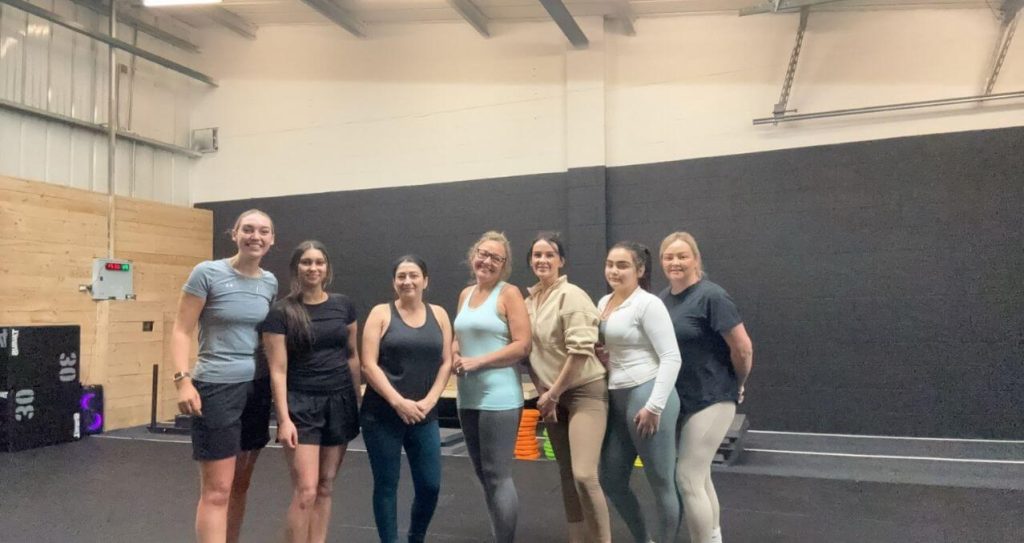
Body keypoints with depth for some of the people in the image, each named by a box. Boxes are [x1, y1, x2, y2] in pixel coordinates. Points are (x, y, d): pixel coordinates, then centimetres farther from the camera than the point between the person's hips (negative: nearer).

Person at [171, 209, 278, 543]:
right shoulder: (207, 273, -8)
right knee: (216, 491, -4)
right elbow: (181, 331, -8)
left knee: (240, 485, 14)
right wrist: (182, 380, -19)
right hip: (216, 388, -5)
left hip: (258, 388, 6)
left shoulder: (270, 282, 8)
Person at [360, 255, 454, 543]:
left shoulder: (439, 315, 8)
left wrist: (429, 401, -7)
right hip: (382, 416, -2)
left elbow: (446, 363, 6)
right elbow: (369, 366, -7)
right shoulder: (381, 314, -1)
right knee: (386, 485, 5)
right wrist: (399, 402, -14)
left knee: (430, 485, 4)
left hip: (424, 417, 3)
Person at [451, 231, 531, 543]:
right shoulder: (465, 294, 13)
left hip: (499, 398, -7)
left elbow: (522, 346, -13)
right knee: (484, 476, 15)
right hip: (468, 397, 7)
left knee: (498, 476, -3)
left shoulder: (509, 294, -7)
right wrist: (455, 356, 0)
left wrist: (477, 362, -15)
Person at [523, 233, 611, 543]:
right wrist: (544, 394, 3)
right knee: (567, 476, 11)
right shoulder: (529, 301, 8)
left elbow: (580, 350, -19)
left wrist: (554, 393, -14)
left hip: (585, 391, -7)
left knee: (584, 475, -16)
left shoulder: (571, 295, -12)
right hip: (551, 396, 7)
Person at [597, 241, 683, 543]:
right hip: (616, 399, 9)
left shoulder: (648, 304, -11)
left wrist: (654, 406, -20)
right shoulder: (604, 303, 12)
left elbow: (671, 357, -16)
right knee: (611, 481, 14)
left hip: (648, 396, -8)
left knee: (661, 482, 5)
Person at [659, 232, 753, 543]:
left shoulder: (711, 296, -17)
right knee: (700, 476, 18)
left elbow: (743, 348, -15)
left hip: (710, 399, -7)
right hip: (678, 401, 7)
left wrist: (737, 386, -2)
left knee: (687, 478, -7)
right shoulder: (661, 299, 5)